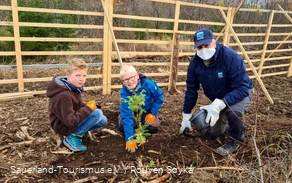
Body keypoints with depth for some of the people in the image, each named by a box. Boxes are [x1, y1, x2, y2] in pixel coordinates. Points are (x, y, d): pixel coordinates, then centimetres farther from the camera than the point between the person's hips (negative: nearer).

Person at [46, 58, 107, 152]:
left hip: (72, 121, 9)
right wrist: (88, 108, -23)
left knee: (103, 120, 7)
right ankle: (72, 137, -12)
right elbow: (71, 122, -32)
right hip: (64, 126, -9)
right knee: (97, 113, -23)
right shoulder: (64, 96, -30)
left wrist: (88, 106, -5)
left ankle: (74, 133, 7)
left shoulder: (73, 87, -2)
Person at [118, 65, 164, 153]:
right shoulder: (124, 93, -33)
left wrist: (153, 113, -18)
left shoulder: (148, 84, -33)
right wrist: (130, 138, -42)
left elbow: (159, 97, -14)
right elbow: (127, 115, -36)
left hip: (147, 111, 0)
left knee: (153, 128, -19)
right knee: (122, 127, -20)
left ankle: (142, 122, 17)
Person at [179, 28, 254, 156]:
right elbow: (191, 90, -9)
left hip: (241, 93, -5)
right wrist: (186, 117, -6)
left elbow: (242, 88, -36)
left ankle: (234, 140, -8)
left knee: (233, 111, -38)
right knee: (213, 133, 9)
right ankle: (228, 123, 41)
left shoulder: (230, 57, -34)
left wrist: (218, 105, -49)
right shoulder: (195, 62, -18)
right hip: (218, 99, 5)